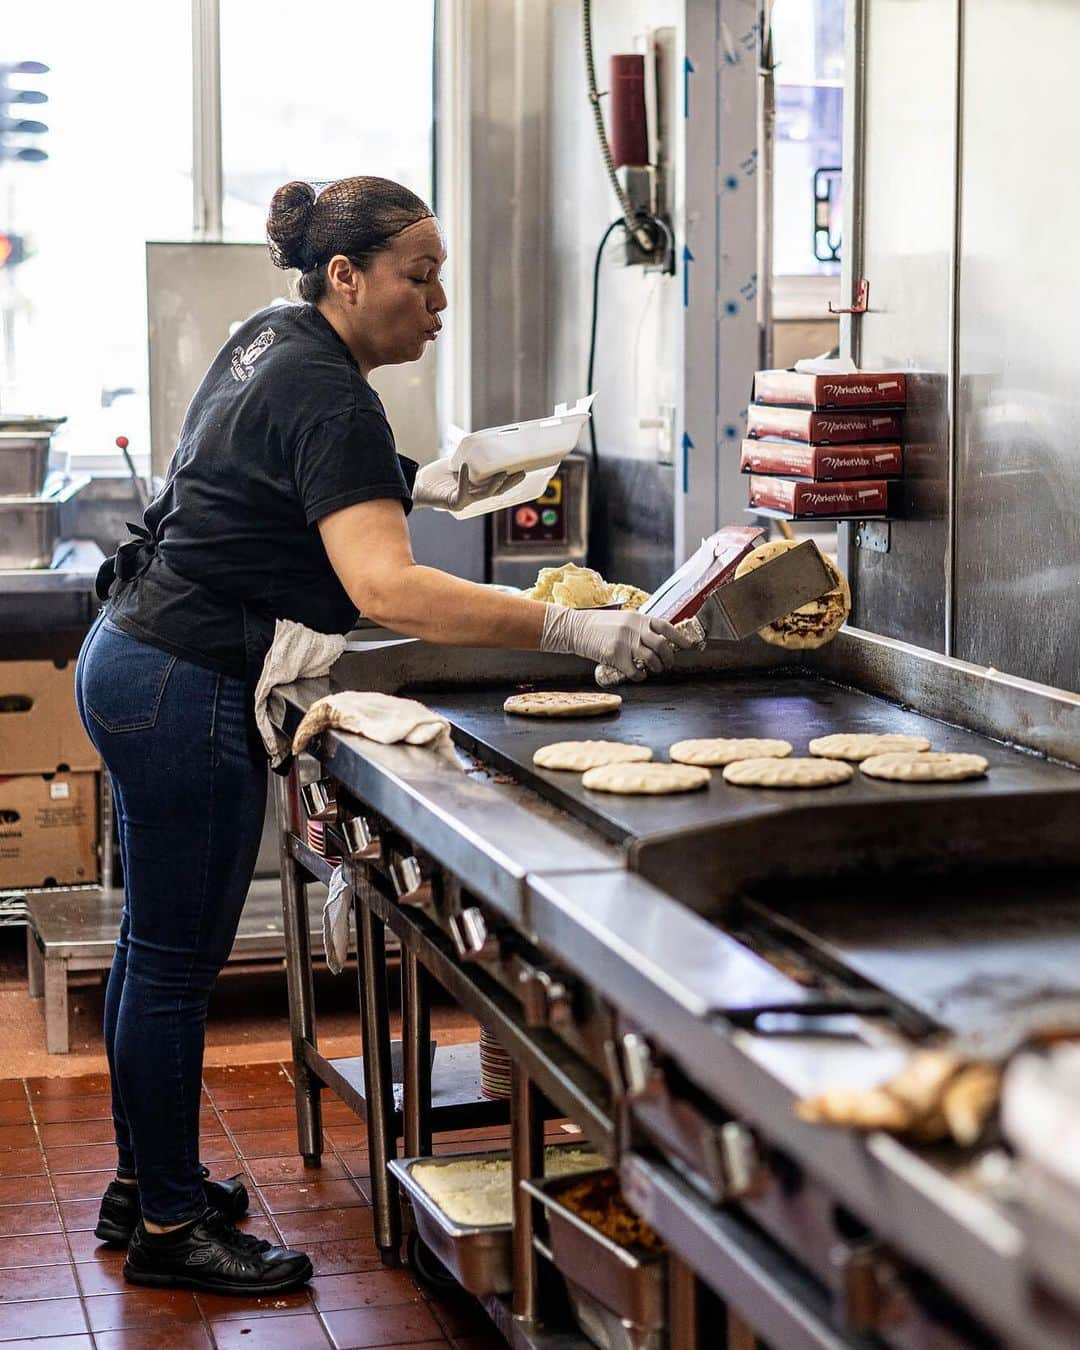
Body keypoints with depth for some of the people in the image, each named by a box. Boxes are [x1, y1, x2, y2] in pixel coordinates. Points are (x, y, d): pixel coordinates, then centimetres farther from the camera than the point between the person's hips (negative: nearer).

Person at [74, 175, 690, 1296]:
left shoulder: (271, 337, 9)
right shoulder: (329, 401, -21)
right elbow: (387, 588, -34)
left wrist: (420, 483, 20)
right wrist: (575, 631, -39)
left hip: (128, 657, 10)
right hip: (186, 693, -10)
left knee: (156, 944, 18)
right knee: (177, 963, 0)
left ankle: (142, 1184, 31)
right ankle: (168, 1230, 12)